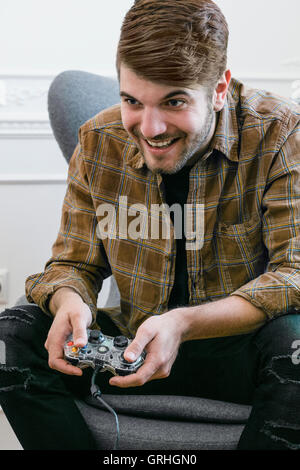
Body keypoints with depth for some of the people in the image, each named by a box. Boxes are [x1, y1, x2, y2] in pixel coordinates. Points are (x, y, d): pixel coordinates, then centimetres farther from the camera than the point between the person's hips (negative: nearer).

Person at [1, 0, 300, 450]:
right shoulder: (99, 142, -4)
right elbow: (74, 262, 4)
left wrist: (184, 323, -34)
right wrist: (70, 301, -22)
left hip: (246, 348, -3)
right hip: (137, 346, 4)